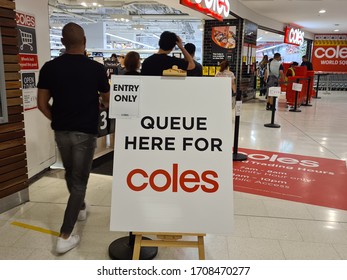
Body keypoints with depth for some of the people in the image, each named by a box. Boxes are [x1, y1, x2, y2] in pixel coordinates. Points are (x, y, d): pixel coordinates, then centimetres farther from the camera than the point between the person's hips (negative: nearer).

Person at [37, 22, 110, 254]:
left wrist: (57, 120, 15)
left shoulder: (49, 67, -3)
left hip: (61, 130, 4)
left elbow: (42, 104, -1)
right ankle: (65, 236, 4)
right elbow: (107, 101, 2)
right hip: (86, 131, -3)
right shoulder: (97, 68, -10)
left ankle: (80, 209, 47)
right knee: (79, 181, 4)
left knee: (70, 173, 24)